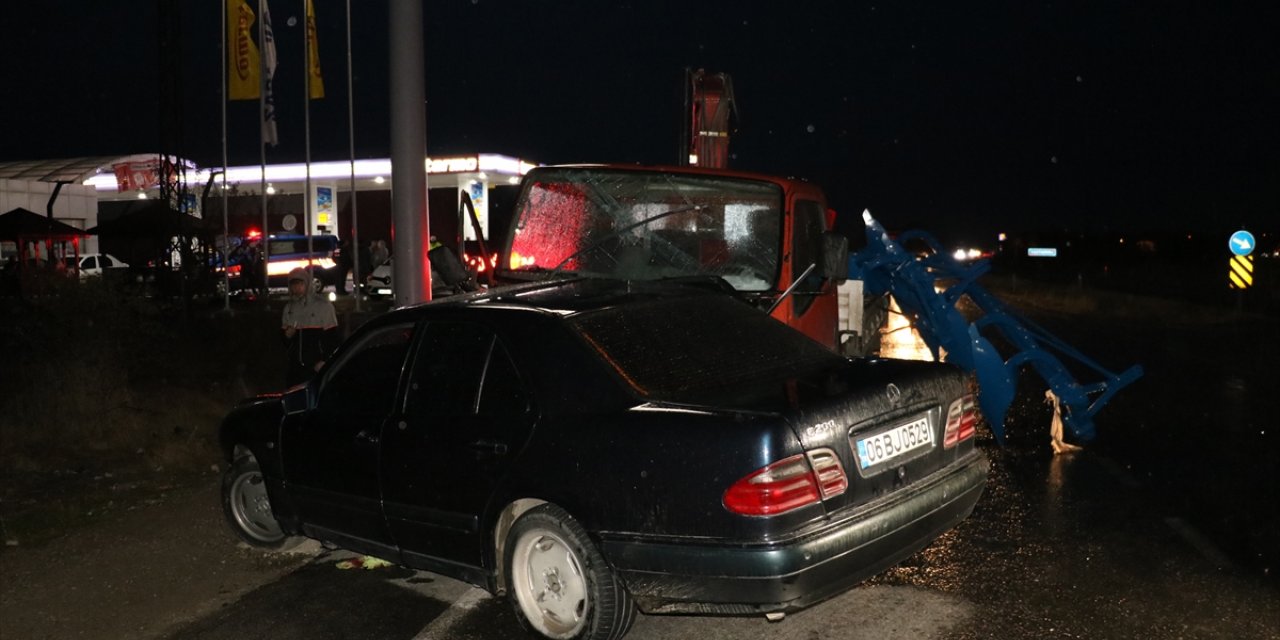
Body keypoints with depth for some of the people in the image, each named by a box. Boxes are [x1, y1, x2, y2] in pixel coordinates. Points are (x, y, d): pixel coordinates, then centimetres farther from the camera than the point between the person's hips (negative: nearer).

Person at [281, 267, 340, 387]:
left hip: (317, 367, -5)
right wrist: (287, 336, -2)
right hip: (294, 368, 5)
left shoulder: (323, 306, -3)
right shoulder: (289, 308, 14)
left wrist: (325, 361, -15)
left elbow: (333, 338, -5)